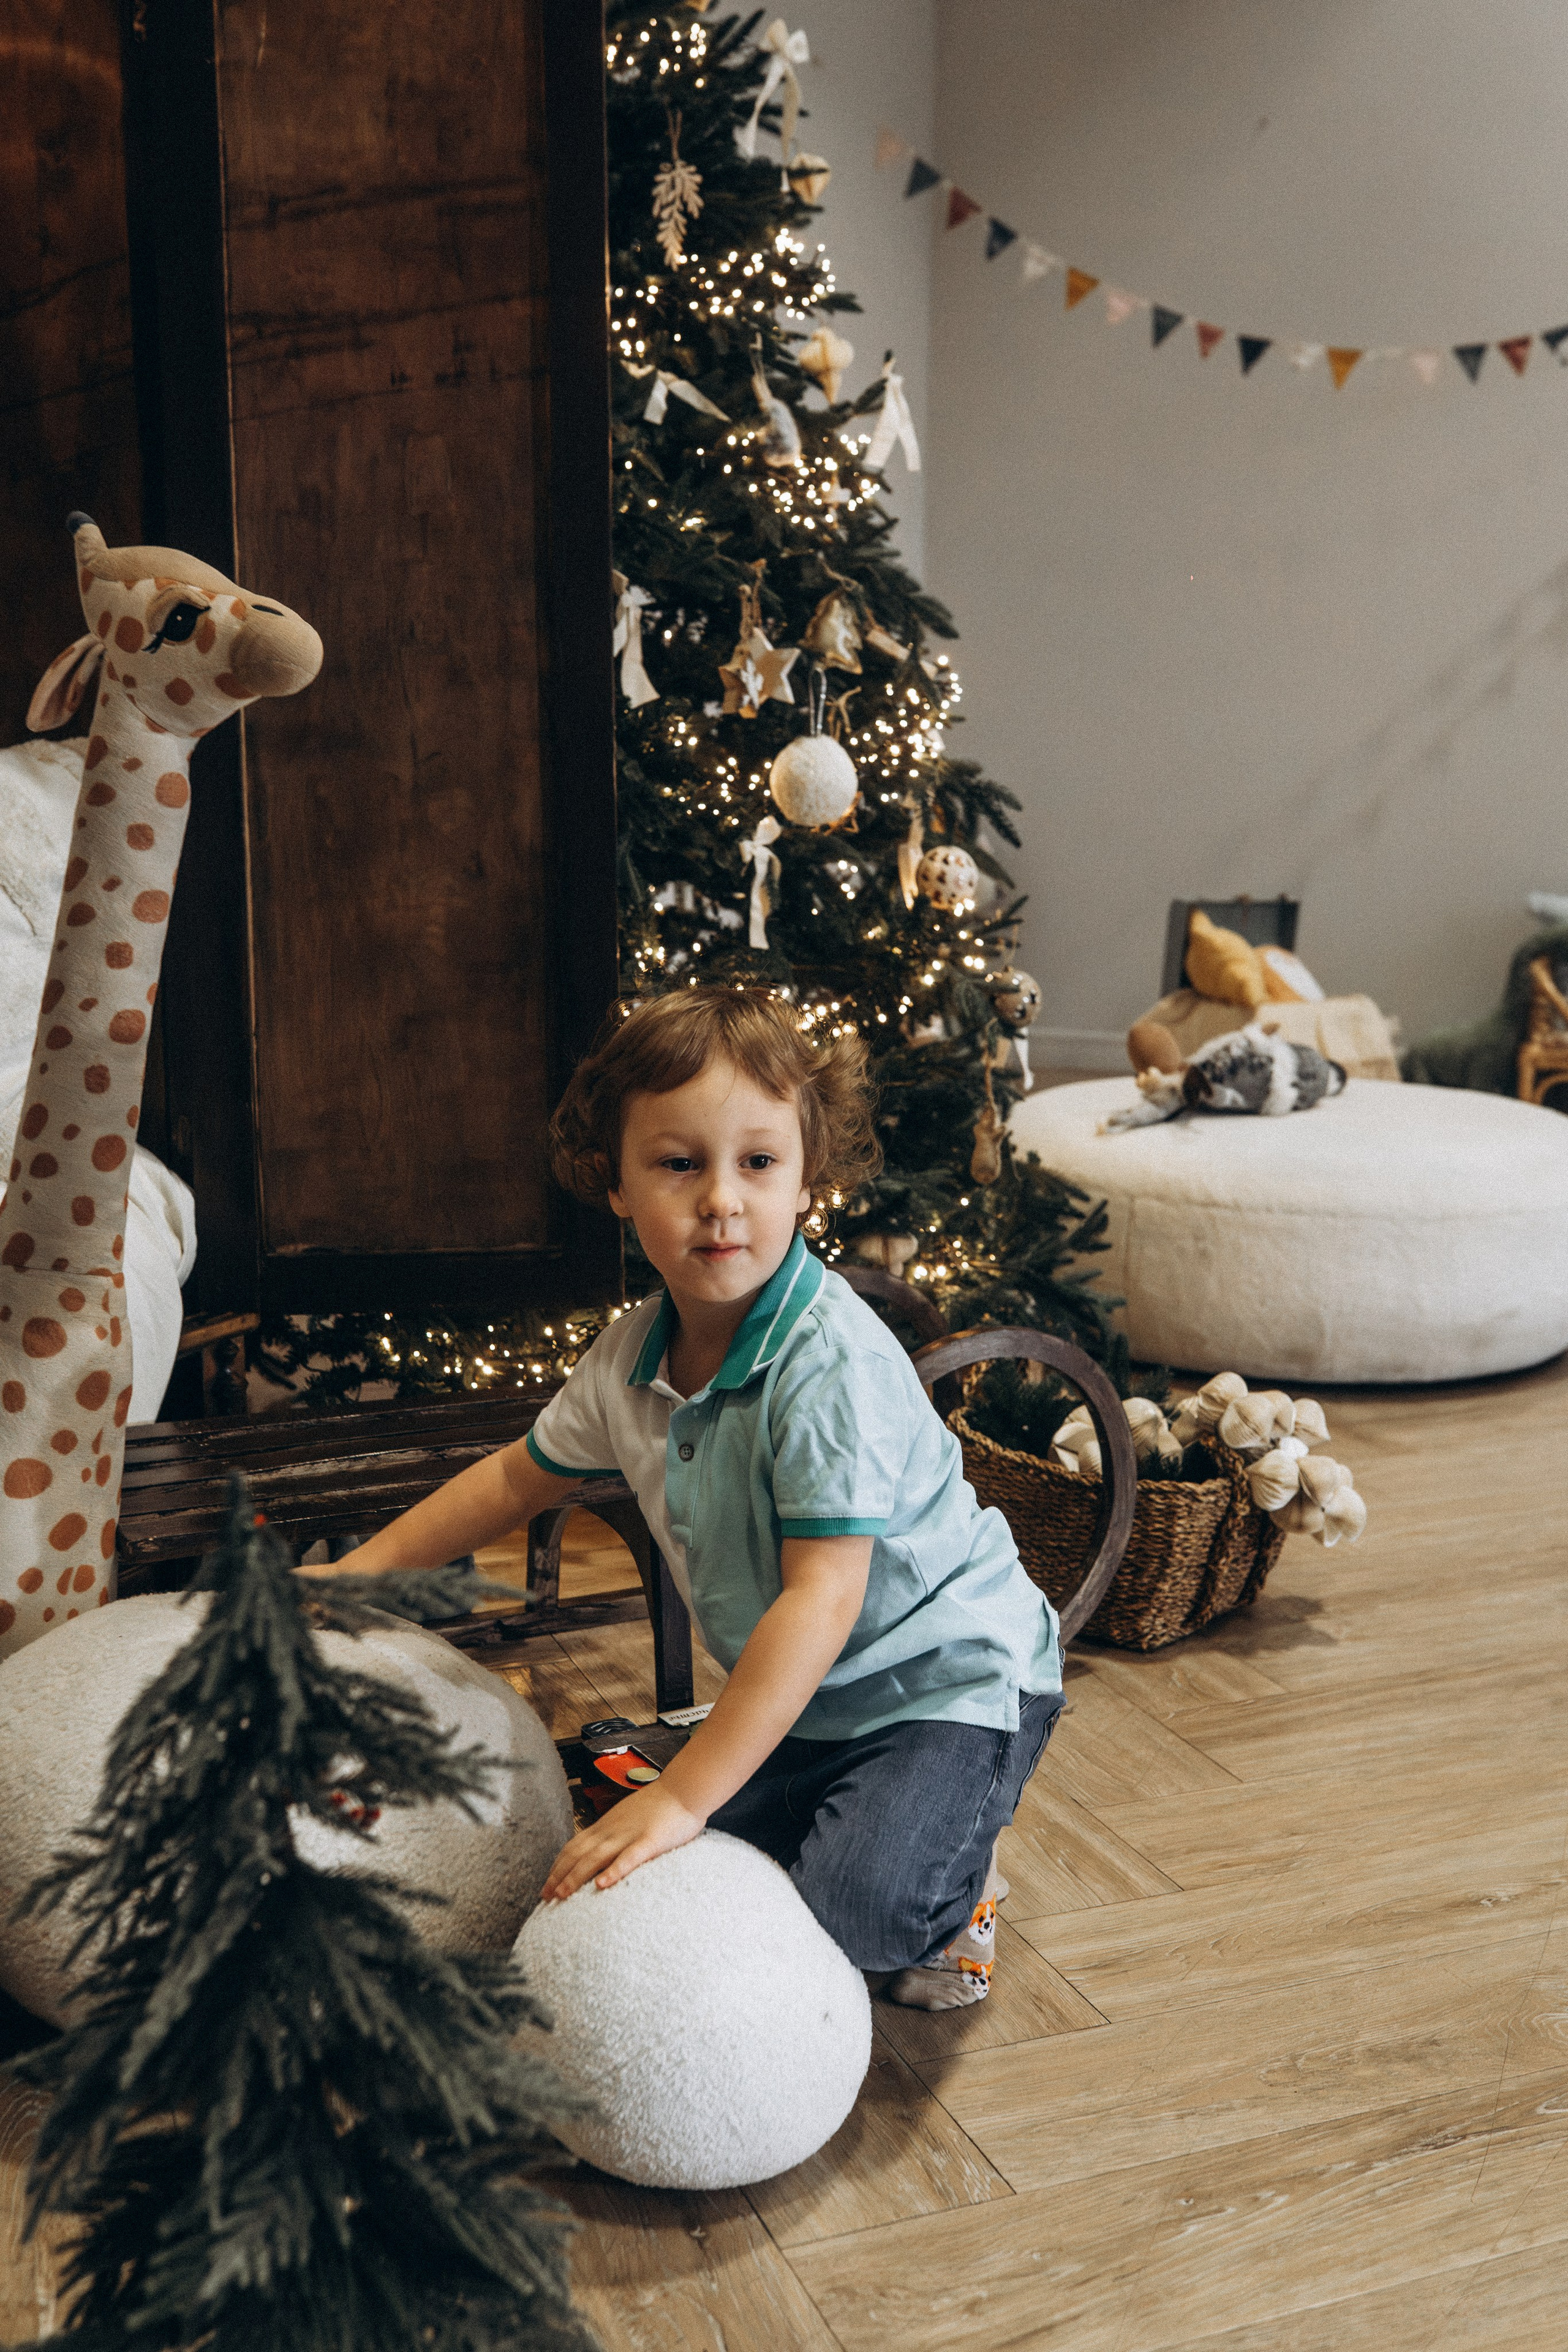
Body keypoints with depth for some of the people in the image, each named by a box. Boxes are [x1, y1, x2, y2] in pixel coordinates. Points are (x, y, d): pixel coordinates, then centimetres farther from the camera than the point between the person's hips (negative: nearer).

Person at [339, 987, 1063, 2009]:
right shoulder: (630, 1363, -5)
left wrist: (685, 1794, -34)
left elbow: (821, 1599, -33)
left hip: (949, 1675, -7)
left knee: (858, 1904, -27)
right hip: (805, 1696, 7)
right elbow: (521, 1475, 15)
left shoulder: (835, 1366, -30)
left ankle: (953, 1883, 7)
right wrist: (365, 1567, 13)